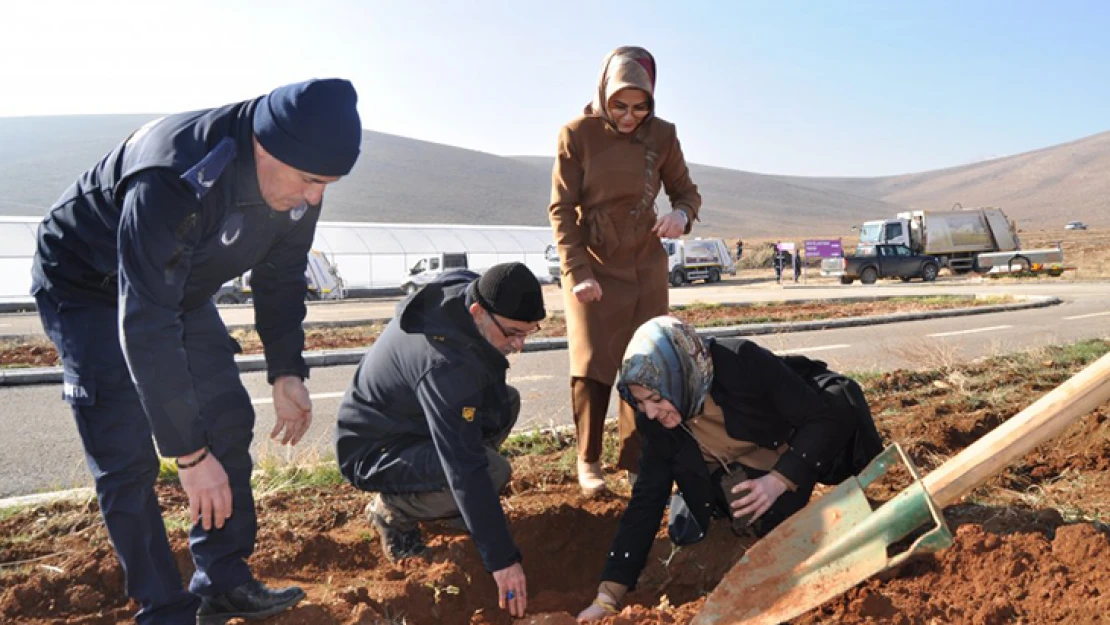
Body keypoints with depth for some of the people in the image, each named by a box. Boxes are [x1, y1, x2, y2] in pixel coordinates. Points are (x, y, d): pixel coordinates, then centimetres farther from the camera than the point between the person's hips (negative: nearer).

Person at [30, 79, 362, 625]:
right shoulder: (173, 183, -42)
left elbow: (281, 277, 0)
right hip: (88, 287, -6)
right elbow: (146, 328, -39)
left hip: (180, 286, 7)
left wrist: (286, 371, -7)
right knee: (127, 459, -12)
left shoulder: (295, 182, -18)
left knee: (228, 419, 3)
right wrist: (190, 453, -35)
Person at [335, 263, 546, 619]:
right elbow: (466, 468, -36)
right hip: (372, 450, -9)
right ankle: (393, 508, -2)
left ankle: (434, 495, 12)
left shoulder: (463, 290, -11)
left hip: (406, 416, 9)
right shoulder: (445, 364, -36)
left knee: (506, 402, 3)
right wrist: (502, 559, -32)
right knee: (492, 471, -27)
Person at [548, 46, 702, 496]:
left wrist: (682, 214, -19)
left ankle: (638, 461, 15)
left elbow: (687, 191, 6)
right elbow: (561, 209, -10)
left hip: (646, 268, 2)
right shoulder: (578, 134, -10)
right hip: (592, 268, -2)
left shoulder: (661, 135, -4)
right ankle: (588, 461, 15)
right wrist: (576, 272, -19)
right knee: (592, 367, -1)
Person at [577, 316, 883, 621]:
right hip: (743, 468, 1)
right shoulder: (655, 421, -23)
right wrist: (608, 594, -22)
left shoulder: (743, 363, -37)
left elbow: (822, 417, -28)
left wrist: (780, 479, -40)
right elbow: (647, 498, -18)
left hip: (802, 450, -1)